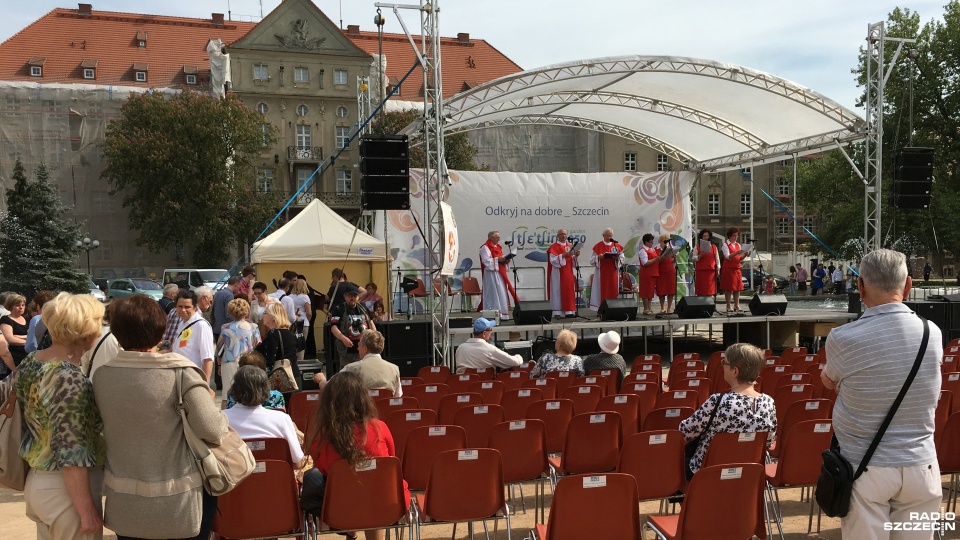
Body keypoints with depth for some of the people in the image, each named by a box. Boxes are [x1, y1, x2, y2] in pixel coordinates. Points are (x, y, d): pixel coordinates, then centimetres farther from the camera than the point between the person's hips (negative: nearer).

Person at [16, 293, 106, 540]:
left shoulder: (29, 363, 0)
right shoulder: (70, 380, -25)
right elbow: (71, 453, -25)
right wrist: (87, 510, -19)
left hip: (36, 481, 8)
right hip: (65, 489, -8)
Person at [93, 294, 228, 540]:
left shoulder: (101, 375, -4)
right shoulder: (180, 372, -18)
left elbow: (100, 427, 9)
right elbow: (212, 429, -22)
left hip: (124, 501, 4)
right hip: (176, 502, -4)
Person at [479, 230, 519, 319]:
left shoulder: (498, 247, 20)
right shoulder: (485, 247, -7)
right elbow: (486, 260, -17)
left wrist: (505, 260, 3)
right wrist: (498, 259, -19)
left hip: (500, 274, 9)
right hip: (491, 274, -9)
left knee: (502, 293, 6)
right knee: (494, 293, -10)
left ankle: (502, 314, 9)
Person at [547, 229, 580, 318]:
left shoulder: (570, 246, 15)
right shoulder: (554, 247, -3)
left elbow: (573, 260, 15)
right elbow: (553, 259, -15)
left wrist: (576, 255, -5)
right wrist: (563, 255, -23)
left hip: (568, 272, 6)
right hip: (558, 273, -6)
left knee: (569, 290, 2)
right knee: (558, 291, -7)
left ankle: (569, 311, 2)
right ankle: (557, 312, -7)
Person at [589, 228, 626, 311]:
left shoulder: (617, 246, 8)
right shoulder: (598, 246, 3)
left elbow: (622, 259, 7)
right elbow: (592, 259, 2)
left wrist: (617, 258, -14)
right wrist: (598, 257, -17)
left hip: (613, 272, 2)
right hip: (601, 273, -2)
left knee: (613, 291, 1)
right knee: (602, 291, -3)